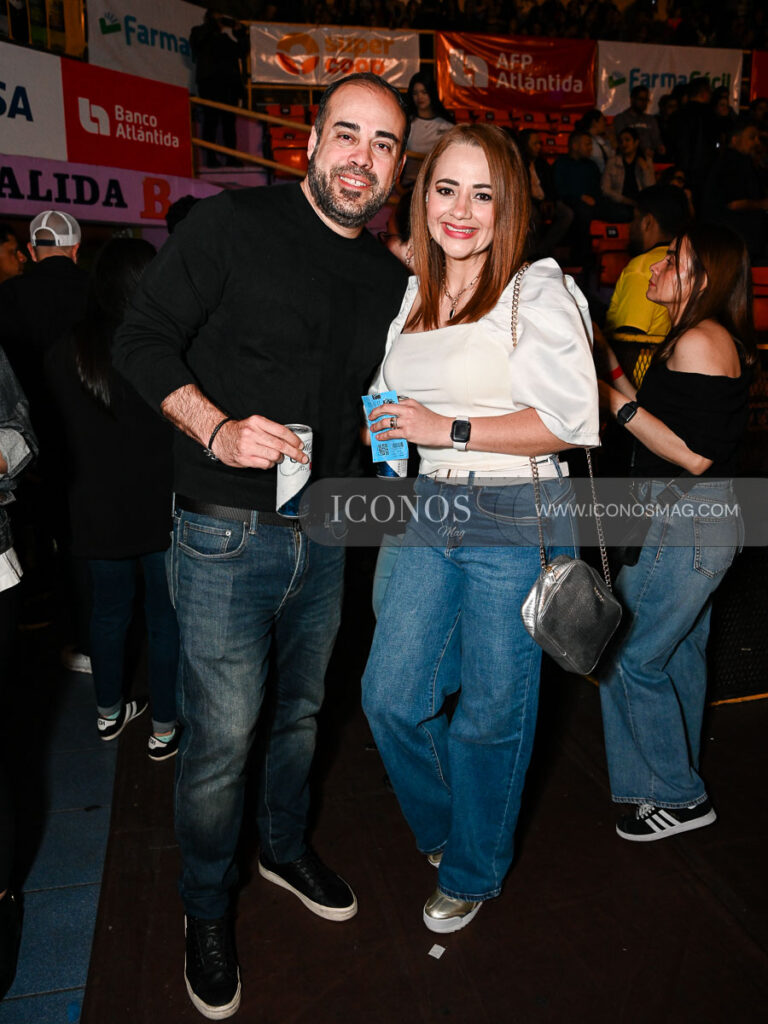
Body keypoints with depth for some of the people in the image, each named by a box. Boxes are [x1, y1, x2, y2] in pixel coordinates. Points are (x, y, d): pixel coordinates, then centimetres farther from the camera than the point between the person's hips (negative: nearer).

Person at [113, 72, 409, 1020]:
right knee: (220, 736, 3)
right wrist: (217, 428, -22)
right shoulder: (230, 226, -8)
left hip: (325, 535, 6)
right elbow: (142, 342, -8)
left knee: (300, 709, 22)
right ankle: (206, 908, 31)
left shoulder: (389, 279, 10)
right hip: (226, 536, -5)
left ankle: (285, 847, 48)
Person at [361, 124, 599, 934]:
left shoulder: (538, 292, -8)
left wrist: (448, 431, -17)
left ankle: (474, 872, 35)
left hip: (517, 521, -6)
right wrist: (387, 425, 4)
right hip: (431, 512, 6)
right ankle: (444, 827, 40)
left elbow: (571, 420, -16)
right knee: (390, 695, 8)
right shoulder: (411, 295, 12)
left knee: (490, 712, 7)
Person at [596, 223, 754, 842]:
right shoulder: (710, 338, 14)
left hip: (687, 522, -10)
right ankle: (680, 777, 36)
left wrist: (619, 404, -17)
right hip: (696, 520, 10)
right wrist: (614, 373, 13)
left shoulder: (699, 340, -17)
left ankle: (678, 797, 15)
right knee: (680, 653, 19)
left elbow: (696, 455, -22)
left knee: (628, 658, -1)